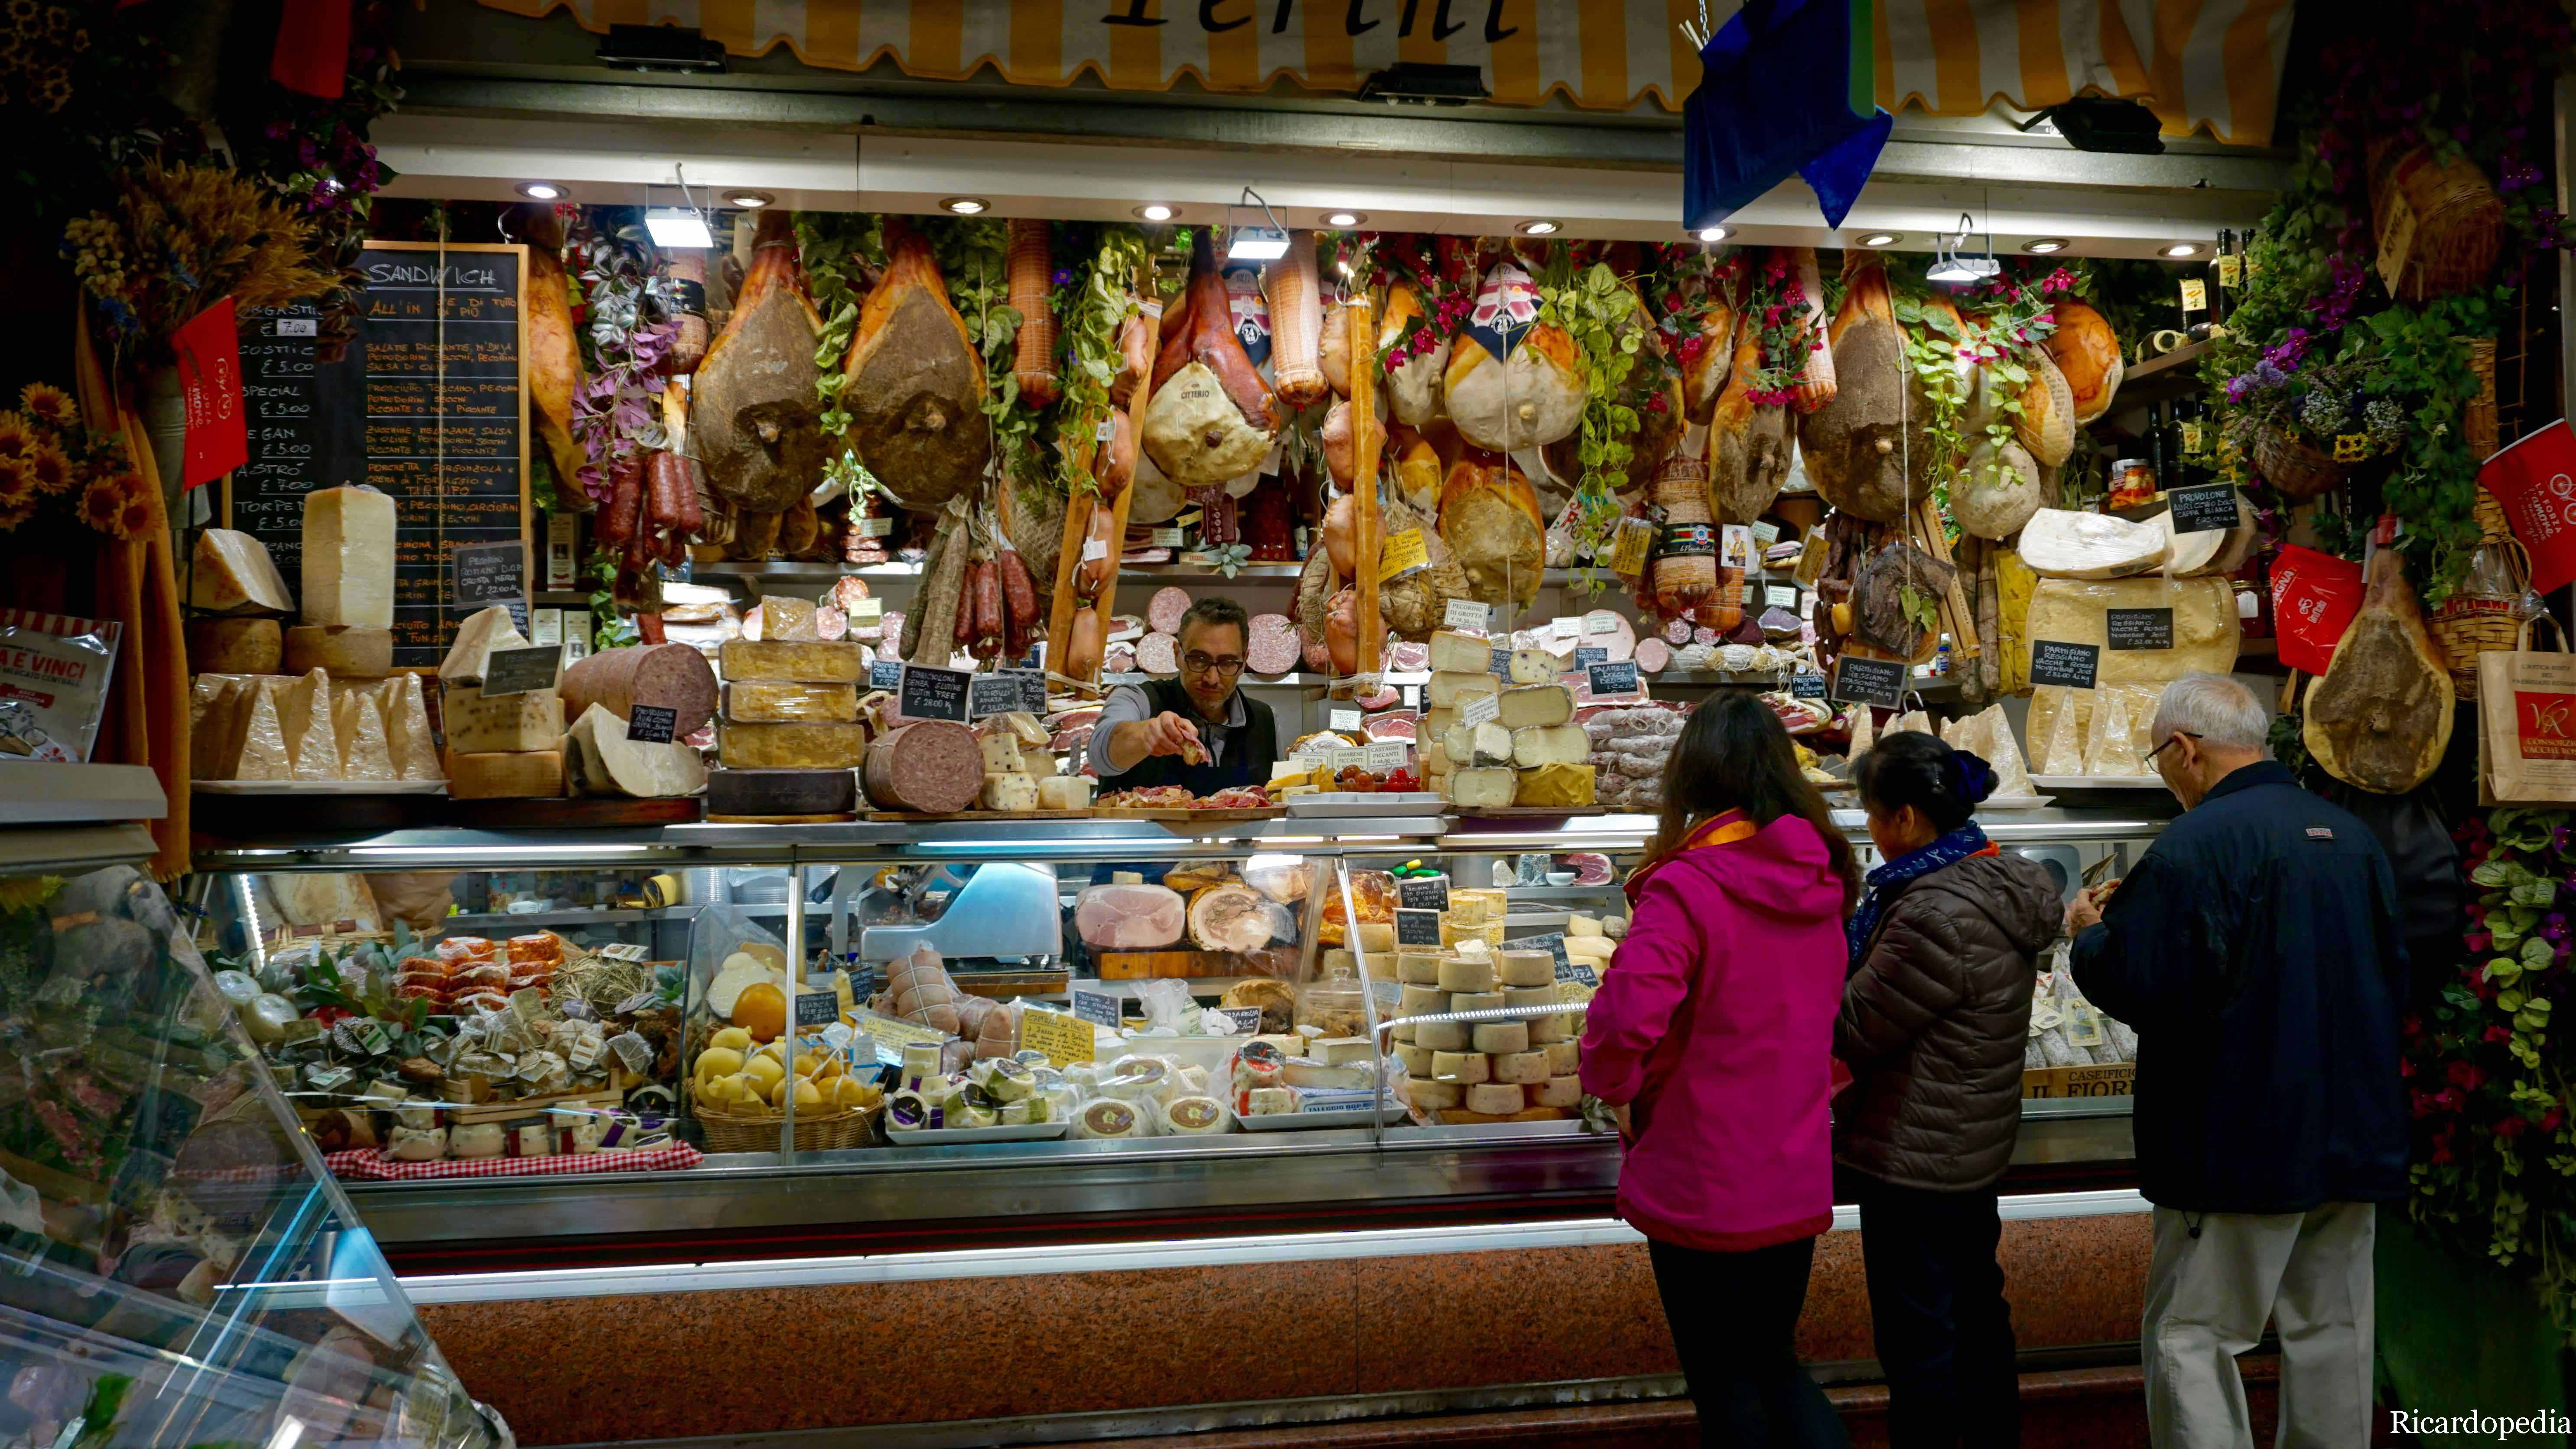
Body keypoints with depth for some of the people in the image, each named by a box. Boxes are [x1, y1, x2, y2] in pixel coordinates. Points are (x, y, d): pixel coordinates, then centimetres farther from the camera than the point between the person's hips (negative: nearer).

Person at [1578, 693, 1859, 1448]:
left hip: (1703, 1190, -6)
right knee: (1775, 1362, 23)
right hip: (1797, 1184, 6)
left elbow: (1626, 1021, -29)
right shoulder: (1821, 885, 1)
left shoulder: (1684, 889, -21)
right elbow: (1828, 1011, 10)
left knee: (1725, 1386, 11)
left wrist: (1614, 1083, -9)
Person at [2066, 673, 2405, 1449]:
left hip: (2245, 1142, -8)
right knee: (2332, 1328, 16)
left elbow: (2137, 988, -21)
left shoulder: (2197, 843, -17)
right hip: (2356, 1138, 8)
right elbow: (2393, 976, 18)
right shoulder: (2350, 834, 8)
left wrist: (2090, 932, -1)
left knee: (2189, 1335, 1)